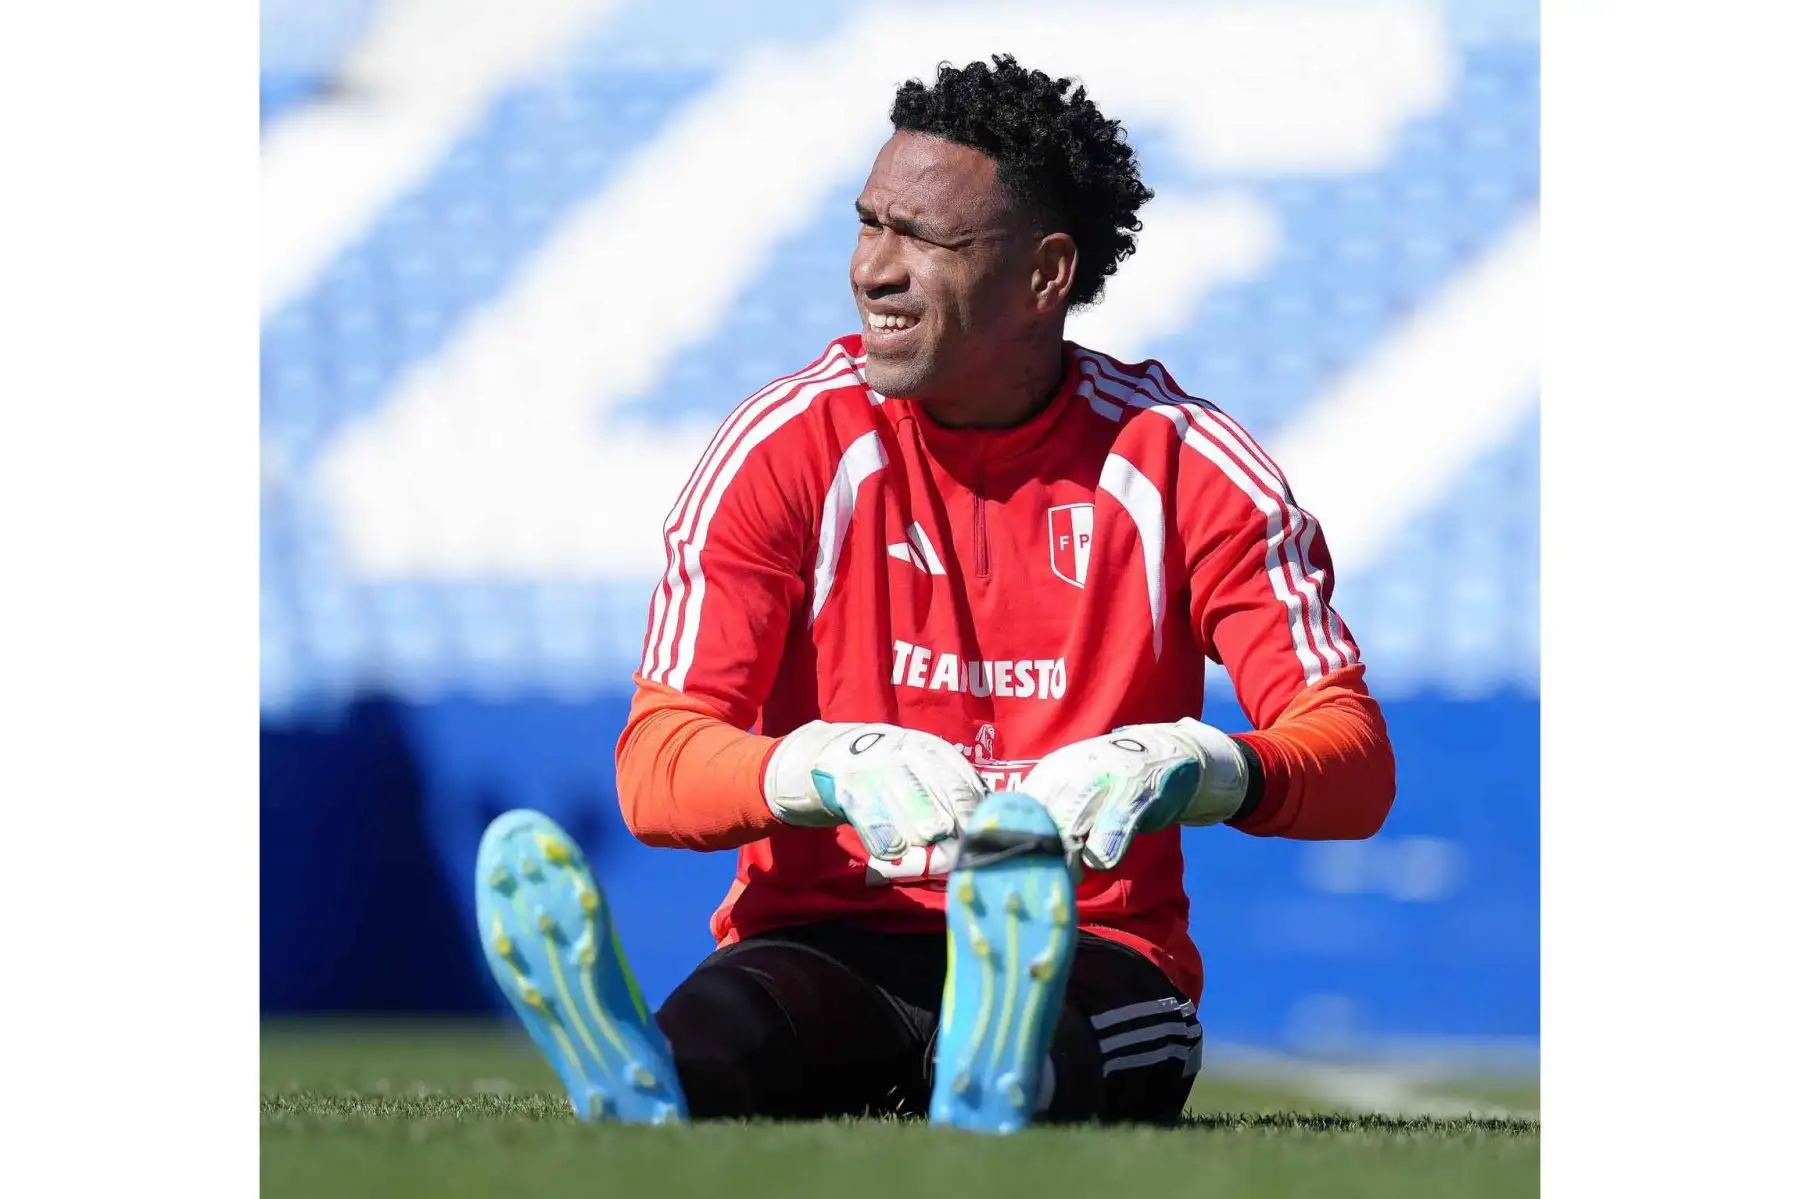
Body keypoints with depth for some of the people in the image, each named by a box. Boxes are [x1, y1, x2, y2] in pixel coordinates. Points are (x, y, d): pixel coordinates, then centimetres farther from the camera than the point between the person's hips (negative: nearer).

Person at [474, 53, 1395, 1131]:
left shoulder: (1183, 464, 1)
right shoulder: (790, 446, 2)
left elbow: (1357, 766, -5)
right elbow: (656, 767, -6)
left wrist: (1190, 769, -29)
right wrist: (829, 769, -30)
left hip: (1090, 961, 0)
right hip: (829, 949, 0)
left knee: (1044, 1031, -41)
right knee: (724, 1024, -39)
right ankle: (646, 1110, -73)